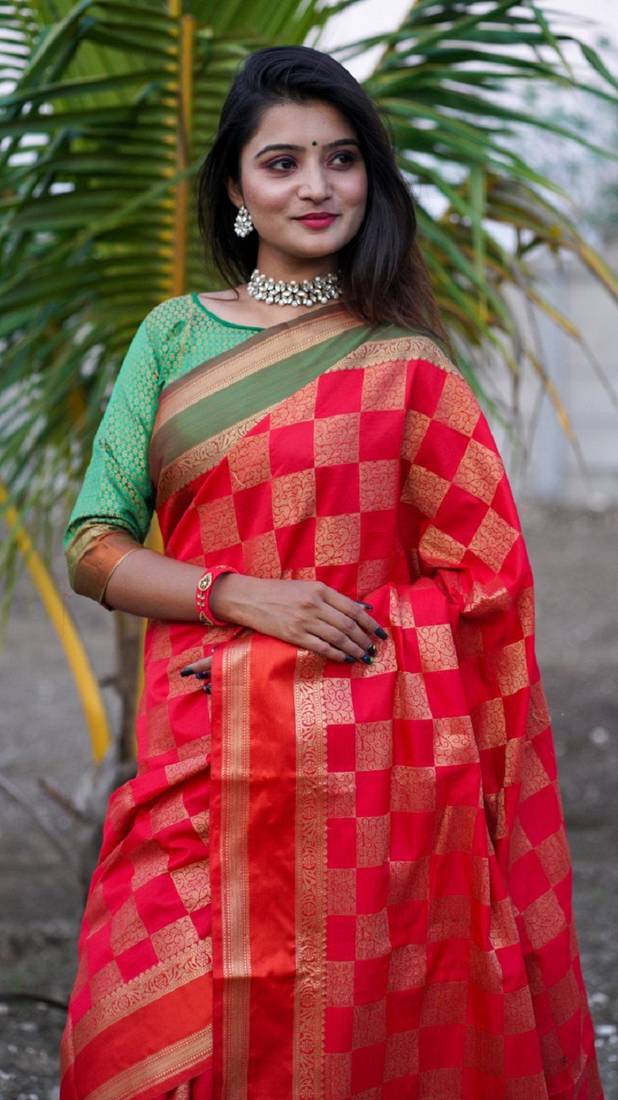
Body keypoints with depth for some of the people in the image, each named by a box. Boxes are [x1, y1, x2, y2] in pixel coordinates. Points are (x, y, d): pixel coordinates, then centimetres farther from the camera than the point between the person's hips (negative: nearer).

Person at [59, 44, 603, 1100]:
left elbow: (480, 572, 5)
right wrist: (245, 596, -11)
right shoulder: (173, 336, 8)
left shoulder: (403, 359, 4)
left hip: (374, 762, -1)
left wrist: (321, 642, -7)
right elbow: (95, 551, 4)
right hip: (208, 760, 1)